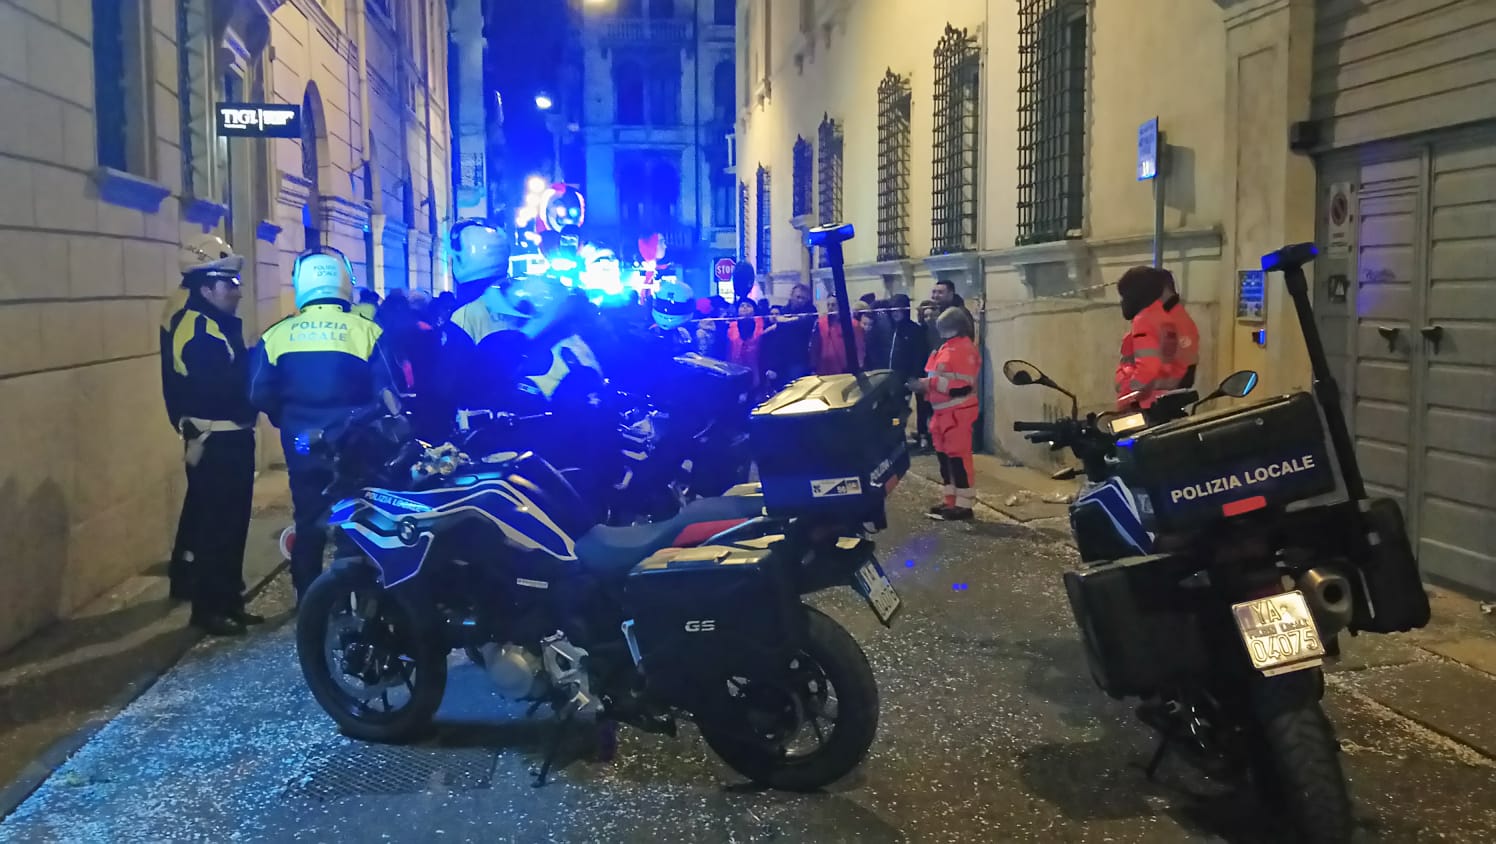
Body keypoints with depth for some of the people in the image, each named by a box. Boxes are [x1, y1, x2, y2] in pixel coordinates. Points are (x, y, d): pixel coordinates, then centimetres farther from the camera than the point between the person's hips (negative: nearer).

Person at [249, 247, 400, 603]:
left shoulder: (278, 334, -4)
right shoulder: (366, 331, -11)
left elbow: (261, 395, -2)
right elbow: (388, 394, -9)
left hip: (302, 448, 2)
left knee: (308, 525, 16)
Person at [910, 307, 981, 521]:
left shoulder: (965, 349, -13)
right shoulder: (947, 347, 19)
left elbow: (961, 384, -22)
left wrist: (927, 383, -24)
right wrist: (923, 384, 6)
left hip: (958, 411, -10)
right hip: (943, 411, 10)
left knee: (958, 455, -9)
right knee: (944, 455, 13)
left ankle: (964, 505, -5)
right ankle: (951, 500, 22)